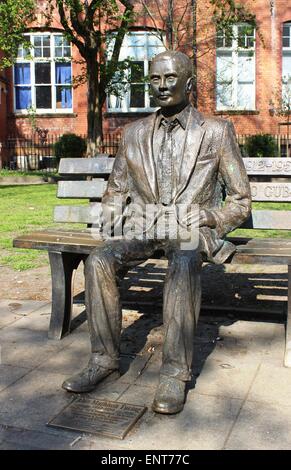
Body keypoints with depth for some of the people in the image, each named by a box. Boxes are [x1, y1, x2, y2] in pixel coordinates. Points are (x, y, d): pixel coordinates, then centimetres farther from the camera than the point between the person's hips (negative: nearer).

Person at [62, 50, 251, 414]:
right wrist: (114, 219, -3)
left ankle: (175, 371, -30)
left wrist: (202, 220, -15)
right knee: (99, 260, -27)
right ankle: (104, 358, -15)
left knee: (184, 263, -38)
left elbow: (240, 200, 3)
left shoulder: (216, 132, 3)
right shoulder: (134, 133, 13)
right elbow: (115, 190, 19)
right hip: (142, 225, 3)